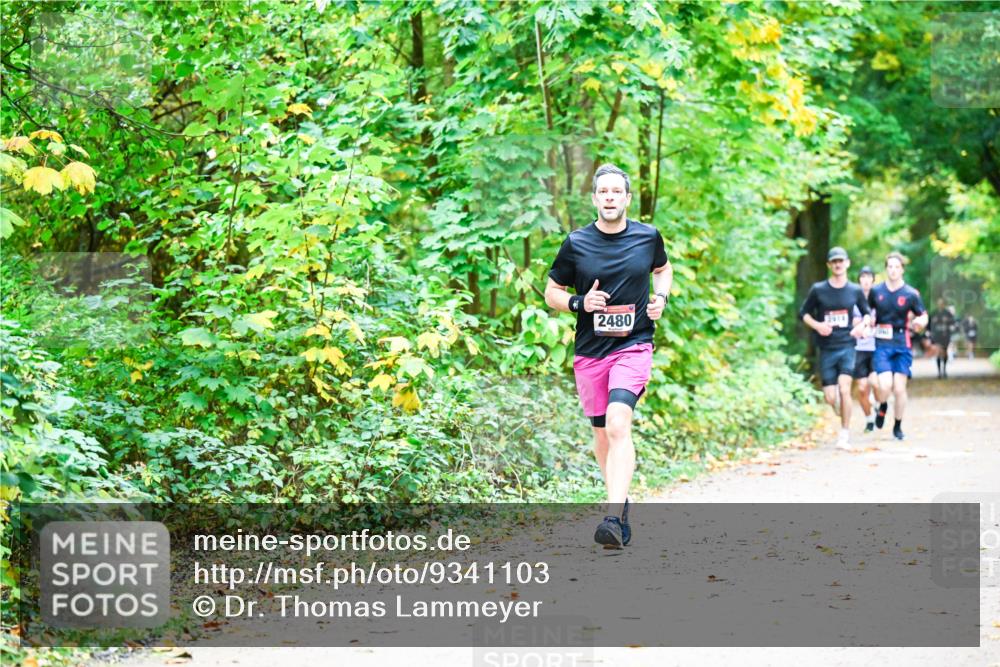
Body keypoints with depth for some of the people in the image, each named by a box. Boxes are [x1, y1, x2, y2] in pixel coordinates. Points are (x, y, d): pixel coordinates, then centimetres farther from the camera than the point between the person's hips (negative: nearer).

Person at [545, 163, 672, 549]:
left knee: (618, 424, -22)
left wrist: (661, 297, 5)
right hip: (590, 352, 2)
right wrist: (579, 303, -11)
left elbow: (663, 268, 25)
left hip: (634, 347, -2)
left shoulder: (648, 237, 2)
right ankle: (620, 500, 35)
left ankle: (614, 518, -31)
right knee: (602, 433, 11)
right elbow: (552, 293, 9)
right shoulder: (576, 243, 0)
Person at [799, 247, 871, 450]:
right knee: (830, 397, -2)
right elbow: (803, 313, 8)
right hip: (826, 349, 1)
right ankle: (843, 415, 35)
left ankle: (845, 434, -8)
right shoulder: (818, 290, 0)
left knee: (844, 389, -18)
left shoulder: (855, 290, 3)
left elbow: (867, 313, 17)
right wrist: (817, 325, -11)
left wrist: (861, 325, -5)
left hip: (847, 346, -1)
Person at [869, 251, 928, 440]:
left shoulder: (911, 294, 1)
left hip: (902, 346, 0)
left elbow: (923, 316, 5)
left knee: (899, 388, 0)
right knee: (885, 385, -16)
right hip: (881, 345, 0)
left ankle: (898, 427, 17)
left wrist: (919, 322, -17)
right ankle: (882, 407, 19)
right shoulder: (876, 291, 5)